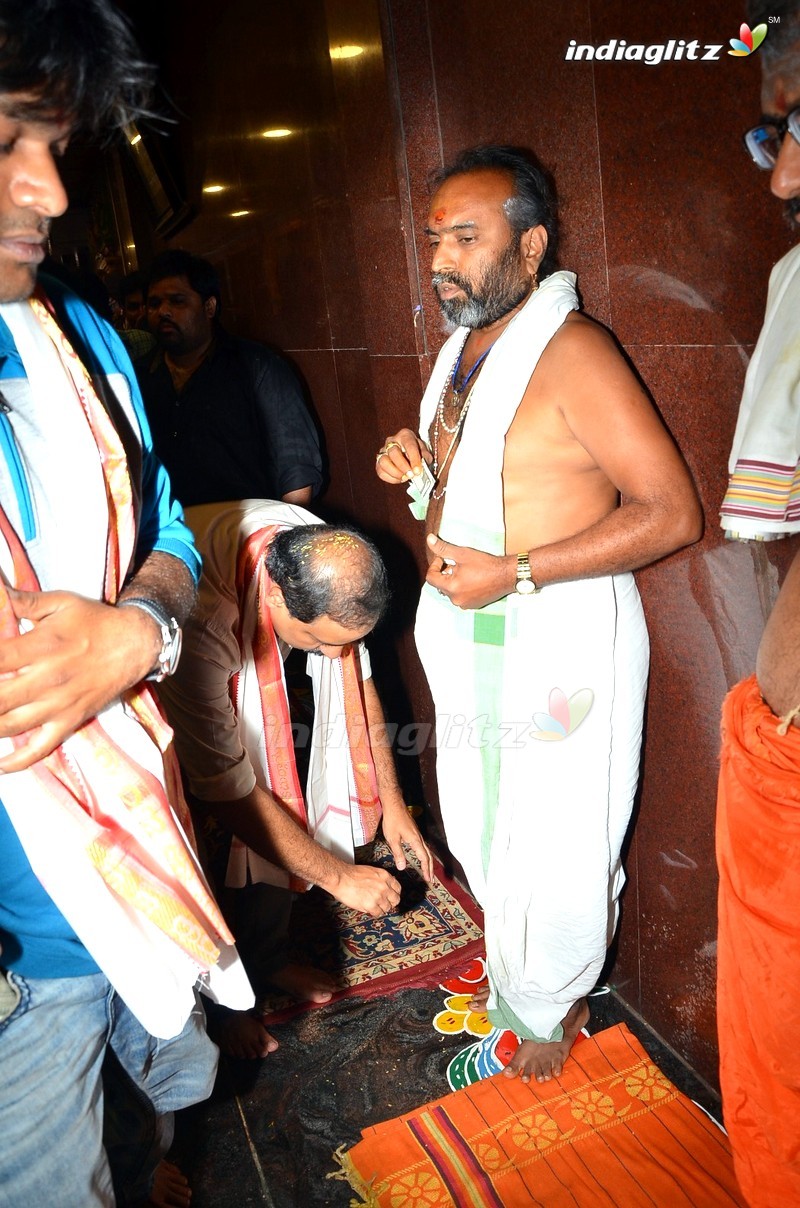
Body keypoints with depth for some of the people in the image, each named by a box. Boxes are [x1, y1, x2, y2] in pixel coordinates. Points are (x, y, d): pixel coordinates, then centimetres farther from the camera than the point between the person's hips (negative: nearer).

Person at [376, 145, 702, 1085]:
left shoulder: (570, 352, -17)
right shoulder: (465, 345, 9)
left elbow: (672, 512, -21)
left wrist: (512, 575, -24)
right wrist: (418, 472, 0)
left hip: (559, 648, -8)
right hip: (470, 641, 8)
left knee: (553, 848, 7)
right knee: (479, 833, 20)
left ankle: (545, 1008, 34)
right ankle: (516, 970, 45)